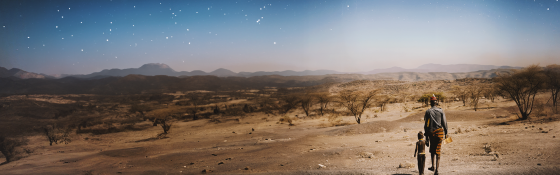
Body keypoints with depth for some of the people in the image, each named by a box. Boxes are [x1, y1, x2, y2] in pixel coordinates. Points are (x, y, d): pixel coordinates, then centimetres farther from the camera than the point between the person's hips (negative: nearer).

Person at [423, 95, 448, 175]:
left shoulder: (428, 112, -1)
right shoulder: (441, 111, -1)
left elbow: (426, 124, -2)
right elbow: (444, 123, 0)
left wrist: (426, 136, 3)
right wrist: (446, 133, 10)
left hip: (431, 133, 1)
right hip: (440, 132, 0)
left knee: (432, 150, 18)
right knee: (438, 150, 1)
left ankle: (433, 166, 21)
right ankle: (437, 168, -5)